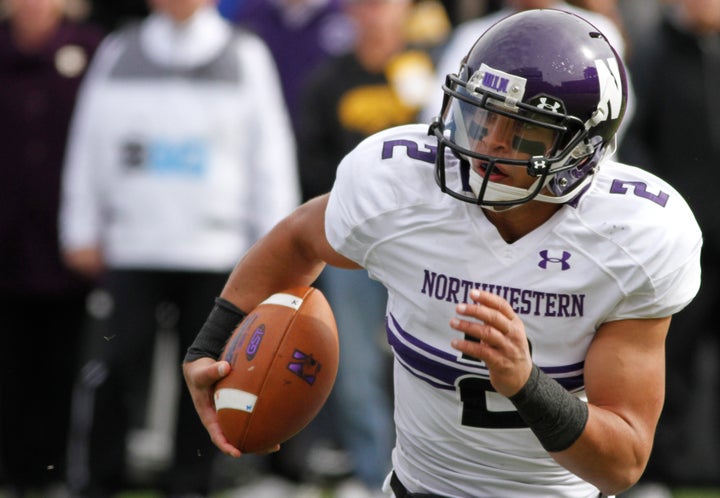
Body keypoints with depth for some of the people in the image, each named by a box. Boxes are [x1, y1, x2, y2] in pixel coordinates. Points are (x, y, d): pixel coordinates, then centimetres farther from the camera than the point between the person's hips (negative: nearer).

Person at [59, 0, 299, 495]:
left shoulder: (246, 56, 5)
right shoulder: (117, 52, 9)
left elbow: (270, 153, 6)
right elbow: (88, 146, 13)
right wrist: (81, 230, 10)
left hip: (216, 249, 0)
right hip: (131, 246, 0)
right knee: (116, 365, -6)